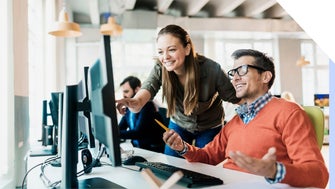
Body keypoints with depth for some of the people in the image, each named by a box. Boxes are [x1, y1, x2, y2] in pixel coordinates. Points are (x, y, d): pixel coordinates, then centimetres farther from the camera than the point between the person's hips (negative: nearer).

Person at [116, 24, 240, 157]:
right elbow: (148, 88, -42)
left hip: (209, 128, -2)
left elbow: (235, 98, -19)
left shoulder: (211, 69, -29)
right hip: (179, 125, 2)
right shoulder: (160, 69, -24)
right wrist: (136, 102, -63)